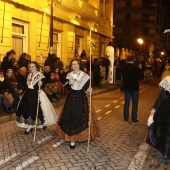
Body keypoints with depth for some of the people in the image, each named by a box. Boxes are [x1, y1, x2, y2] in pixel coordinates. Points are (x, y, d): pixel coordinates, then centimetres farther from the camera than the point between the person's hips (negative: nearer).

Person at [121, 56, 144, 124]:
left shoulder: (123, 67, -4)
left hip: (126, 87, 4)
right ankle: (134, 119, 7)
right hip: (134, 88, -4)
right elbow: (141, 77, -11)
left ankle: (126, 118, 18)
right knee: (135, 104, 4)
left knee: (126, 102, 12)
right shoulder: (135, 68, -19)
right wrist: (140, 69, -1)